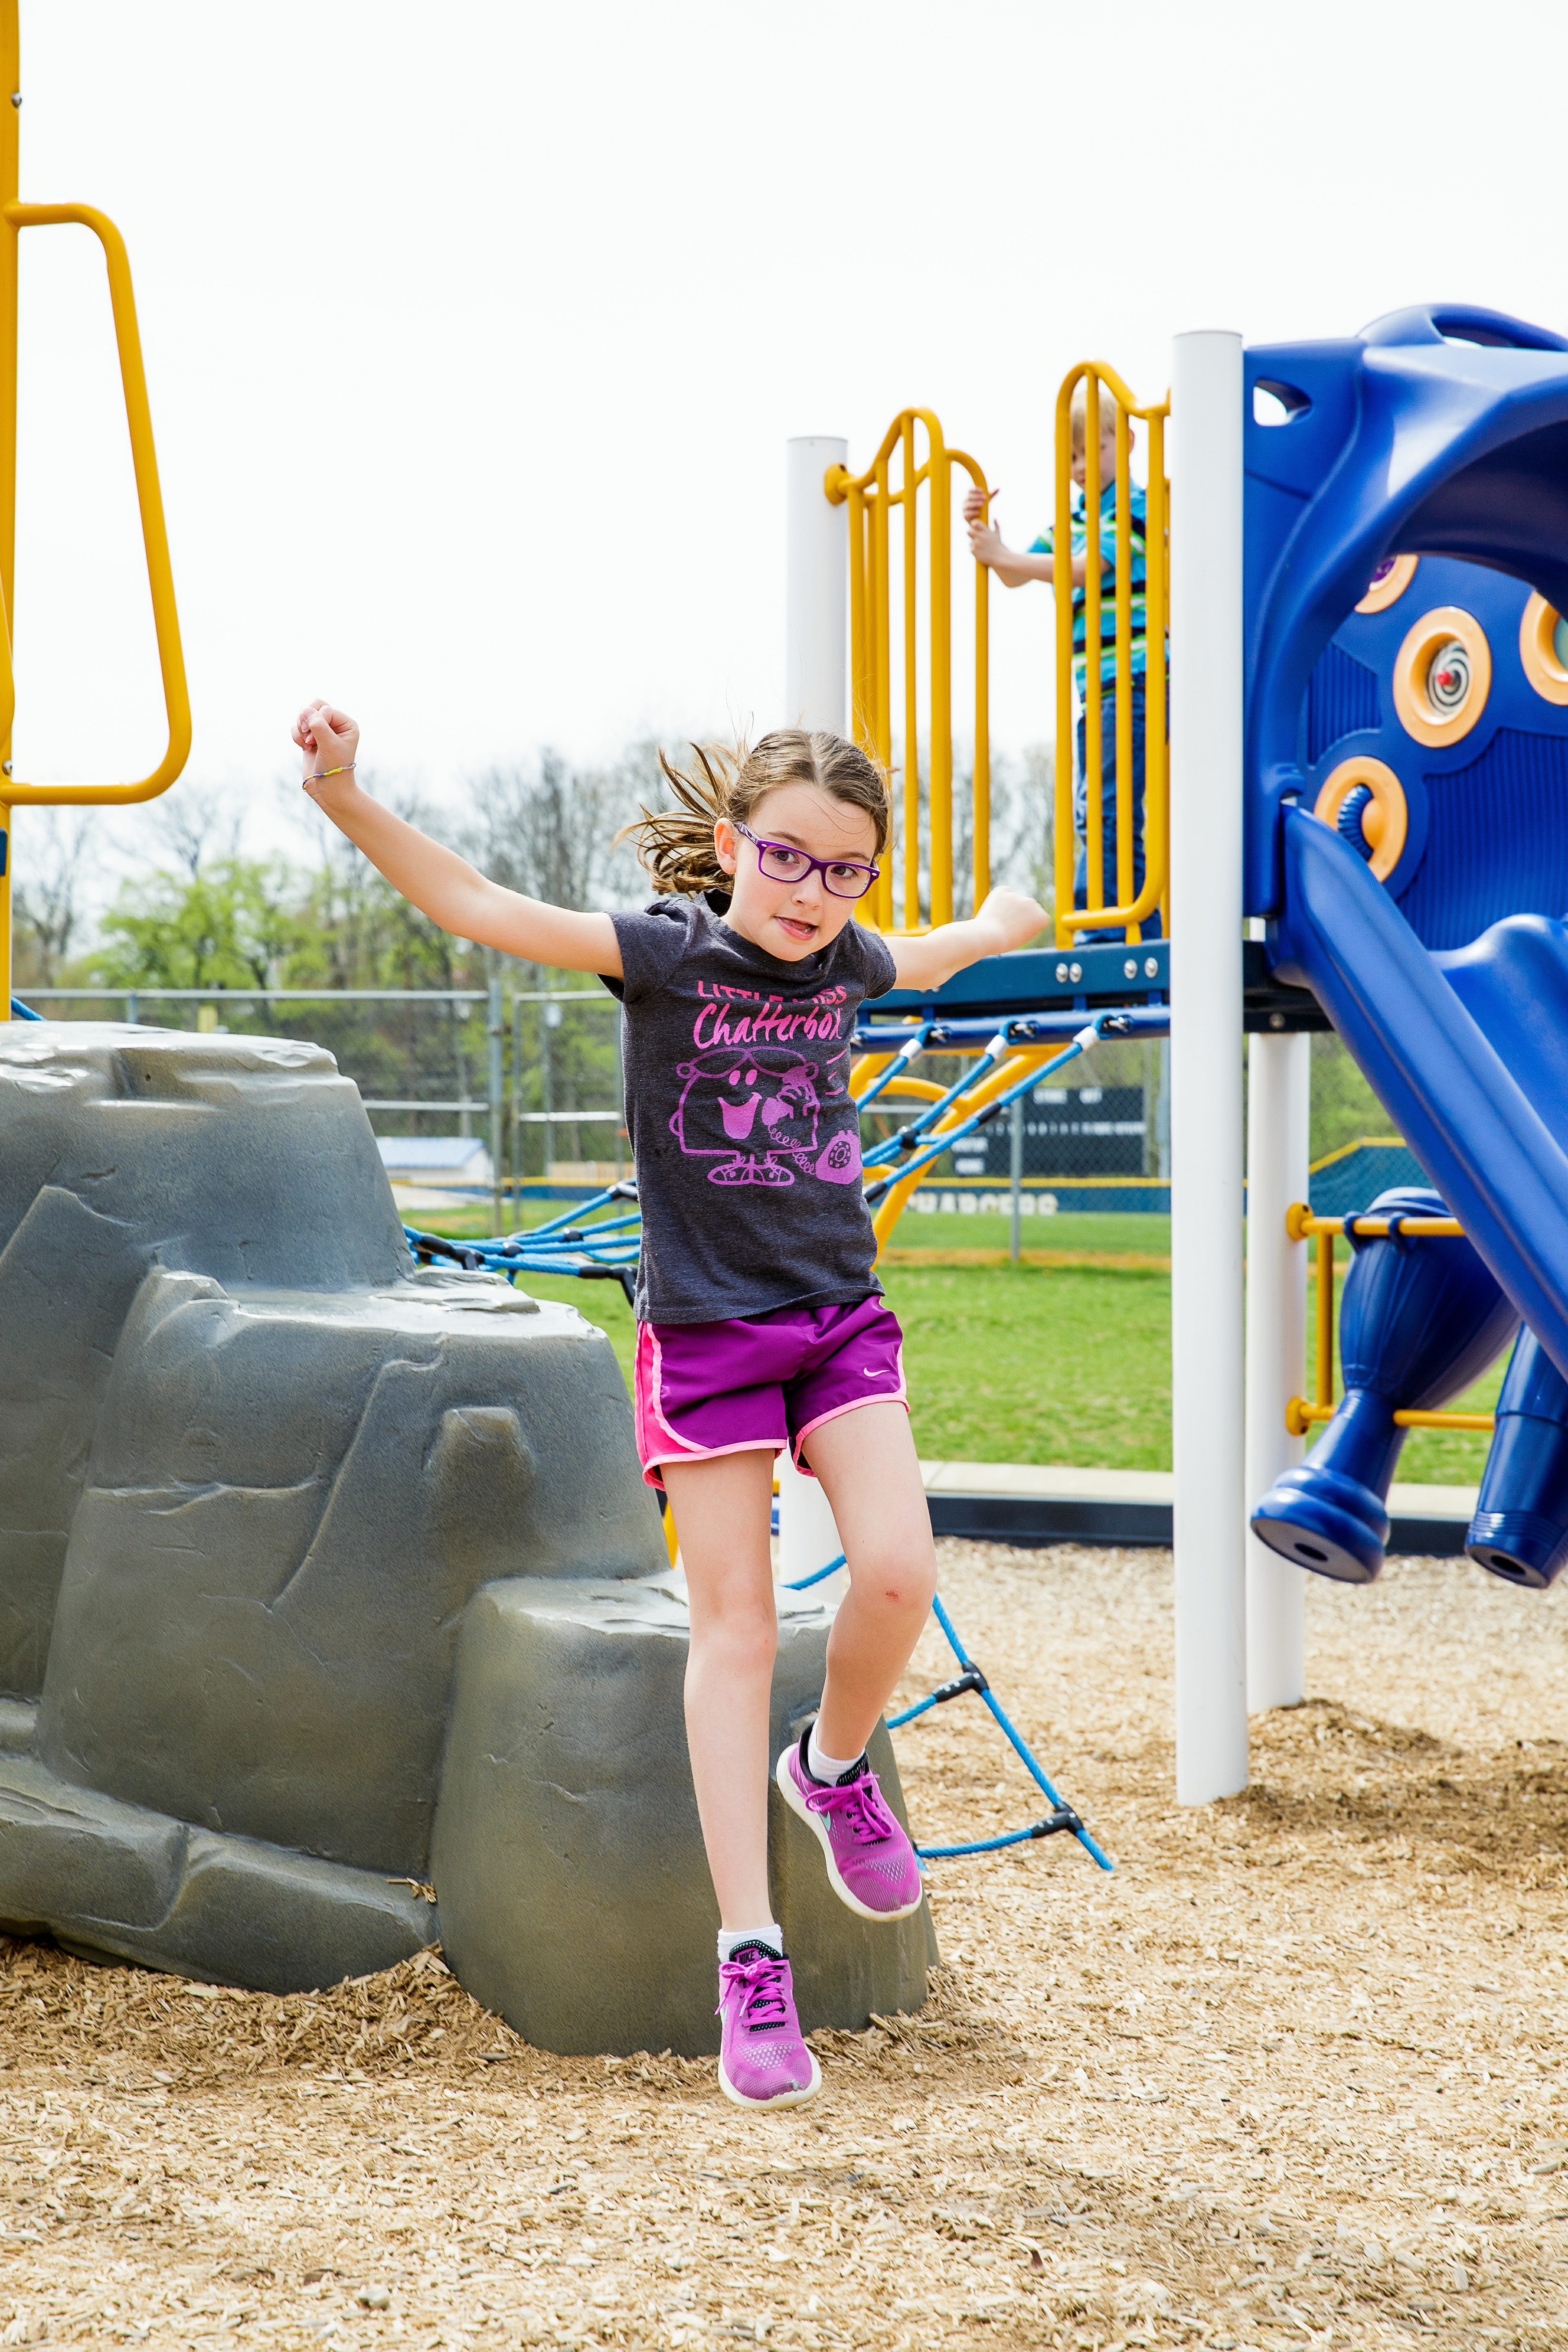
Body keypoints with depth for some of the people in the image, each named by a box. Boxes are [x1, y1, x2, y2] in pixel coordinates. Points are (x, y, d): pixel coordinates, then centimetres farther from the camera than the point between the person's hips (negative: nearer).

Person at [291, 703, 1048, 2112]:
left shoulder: (848, 964, 4)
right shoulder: (669, 952, -11)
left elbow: (927, 960, 30)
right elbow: (484, 911, -21)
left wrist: (1004, 924, 49)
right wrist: (347, 797, -34)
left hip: (840, 1315, 4)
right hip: (708, 1327, -4)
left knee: (898, 1573, -15)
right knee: (735, 1627, -3)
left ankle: (836, 1768, 18)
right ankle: (751, 1957, 1)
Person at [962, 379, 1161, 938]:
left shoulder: (1133, 507, -6)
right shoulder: (1073, 515, 18)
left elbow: (1086, 568, -19)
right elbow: (1015, 576, 22)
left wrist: (1004, 555, -18)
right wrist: (982, 530, 6)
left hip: (1131, 683, -9)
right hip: (1094, 689, 9)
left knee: (1103, 809, -15)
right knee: (1092, 814, 10)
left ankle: (1098, 928, -17)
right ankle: (1143, 932, 14)